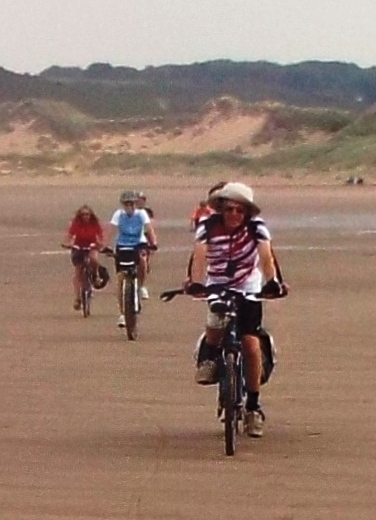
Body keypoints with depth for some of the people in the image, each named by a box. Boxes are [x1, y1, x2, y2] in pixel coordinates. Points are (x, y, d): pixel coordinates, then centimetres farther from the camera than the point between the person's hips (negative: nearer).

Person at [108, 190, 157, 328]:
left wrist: (153, 243, -40)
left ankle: (142, 286, -10)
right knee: (120, 280, -7)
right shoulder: (119, 214, -11)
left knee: (142, 258, -37)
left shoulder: (141, 214, -11)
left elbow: (149, 228, -23)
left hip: (138, 244, 0)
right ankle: (122, 314, 0)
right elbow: (112, 230, -22)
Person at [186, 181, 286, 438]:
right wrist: (195, 282, -46)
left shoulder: (256, 227, -16)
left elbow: (266, 255, -29)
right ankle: (209, 356, 10)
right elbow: (199, 255, -29)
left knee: (251, 345, -10)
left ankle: (253, 407, 1)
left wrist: (272, 281, -47)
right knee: (215, 327, -25)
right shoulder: (208, 227, -16)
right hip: (217, 288, 1)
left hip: (248, 290, -1)